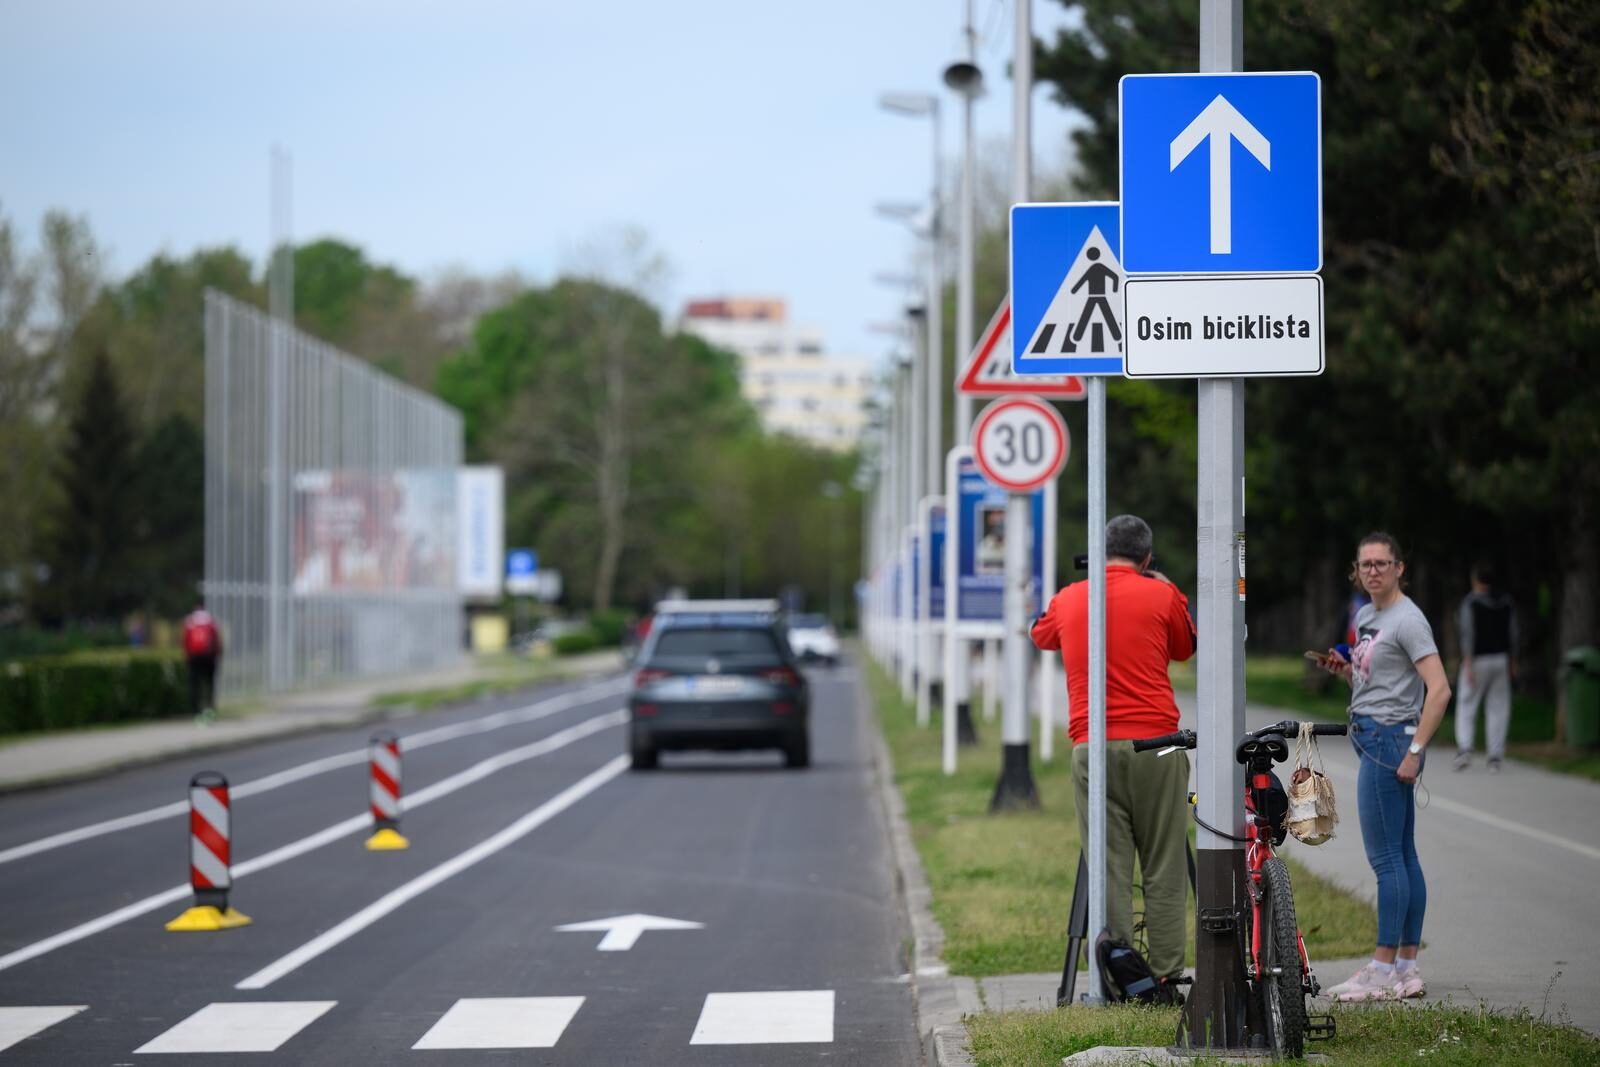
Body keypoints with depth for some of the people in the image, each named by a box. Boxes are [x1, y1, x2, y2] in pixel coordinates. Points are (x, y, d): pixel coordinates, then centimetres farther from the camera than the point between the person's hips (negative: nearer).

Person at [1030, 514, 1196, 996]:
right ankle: (1166, 977, 2)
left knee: (1109, 869, 2)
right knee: (1164, 868, 4)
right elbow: (1185, 649, 20)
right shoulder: (1162, 596, 2)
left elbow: (1041, 636, 32)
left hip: (1092, 746, 2)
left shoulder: (1069, 599, 10)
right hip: (1155, 743, -2)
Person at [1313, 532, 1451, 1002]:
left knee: (1387, 858, -9)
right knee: (1403, 857, 10)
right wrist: (1343, 669, 8)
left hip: (1388, 739, -10)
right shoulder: (1365, 616, 17)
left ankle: (1382, 969, -7)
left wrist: (1414, 751, -22)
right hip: (1371, 739, 10)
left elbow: (1438, 690, -20)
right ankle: (1407, 967, 12)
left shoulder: (1407, 620, -12)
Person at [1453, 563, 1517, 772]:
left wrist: (1467, 664, -18)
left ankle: (1464, 749, -16)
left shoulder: (1470, 602, -8)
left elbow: (1468, 633, -15)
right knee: (1497, 708, 6)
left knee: (1466, 706, 2)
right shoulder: (1505, 602, 7)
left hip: (1477, 660, -4)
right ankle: (1495, 757, 3)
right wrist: (1513, 662, 16)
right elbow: (1512, 632, 9)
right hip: (1501, 659, 4)